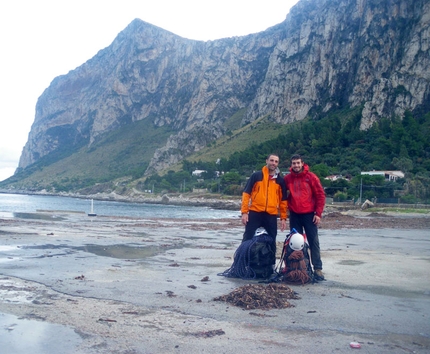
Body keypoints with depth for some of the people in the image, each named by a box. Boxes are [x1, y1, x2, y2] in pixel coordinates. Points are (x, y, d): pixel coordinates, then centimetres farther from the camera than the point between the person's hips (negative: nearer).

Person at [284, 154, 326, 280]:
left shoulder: (311, 177, -5)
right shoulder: (287, 178, 3)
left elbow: (320, 195, -4)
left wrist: (318, 213, -8)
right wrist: (288, 206, 5)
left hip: (309, 214, -3)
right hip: (294, 215, 3)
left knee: (313, 241, -1)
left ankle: (318, 269, 3)